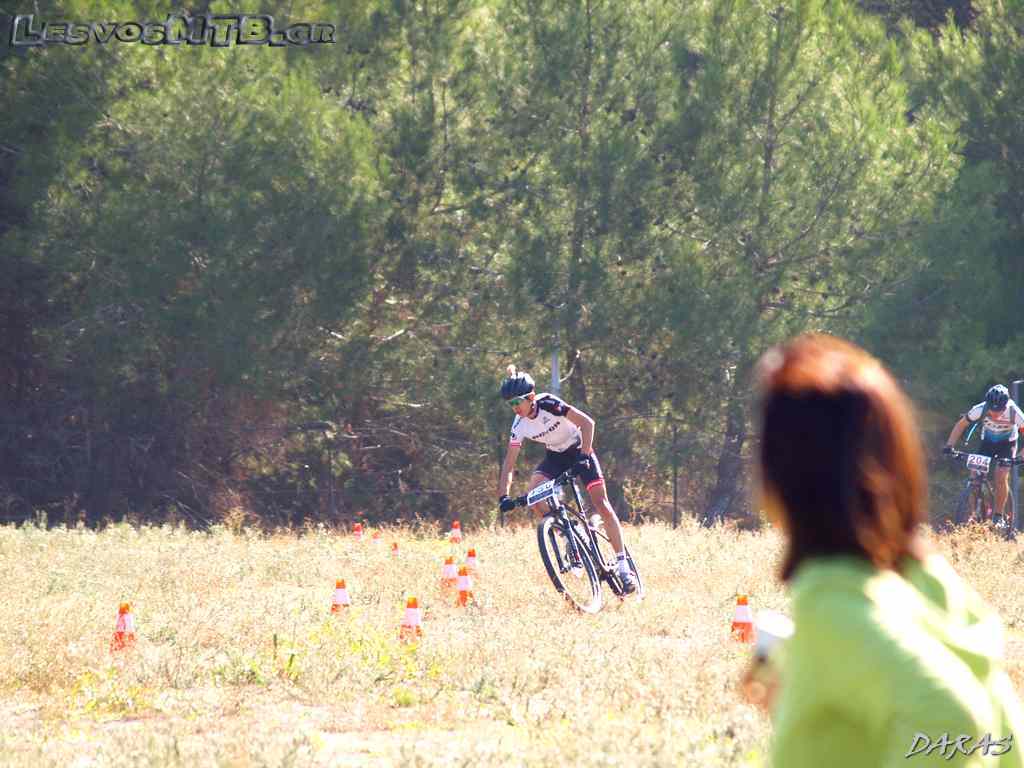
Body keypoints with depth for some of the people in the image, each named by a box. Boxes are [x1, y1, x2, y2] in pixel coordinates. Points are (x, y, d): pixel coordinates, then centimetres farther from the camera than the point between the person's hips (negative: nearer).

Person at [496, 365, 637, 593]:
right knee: (534, 492, -24)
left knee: (601, 503, -12)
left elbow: (587, 423, -29)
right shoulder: (519, 426, -15)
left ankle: (622, 564, -10)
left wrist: (584, 455, -38)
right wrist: (503, 496, -23)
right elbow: (509, 464, -11)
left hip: (578, 449, -4)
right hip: (555, 456, 4)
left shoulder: (549, 405, -28)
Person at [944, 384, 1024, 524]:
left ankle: (999, 514, -5)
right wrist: (949, 446, -28)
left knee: (1001, 476, -20)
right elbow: (961, 424, -17)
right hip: (987, 442, 2)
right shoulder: (980, 409, -29)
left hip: (1007, 443, -2)